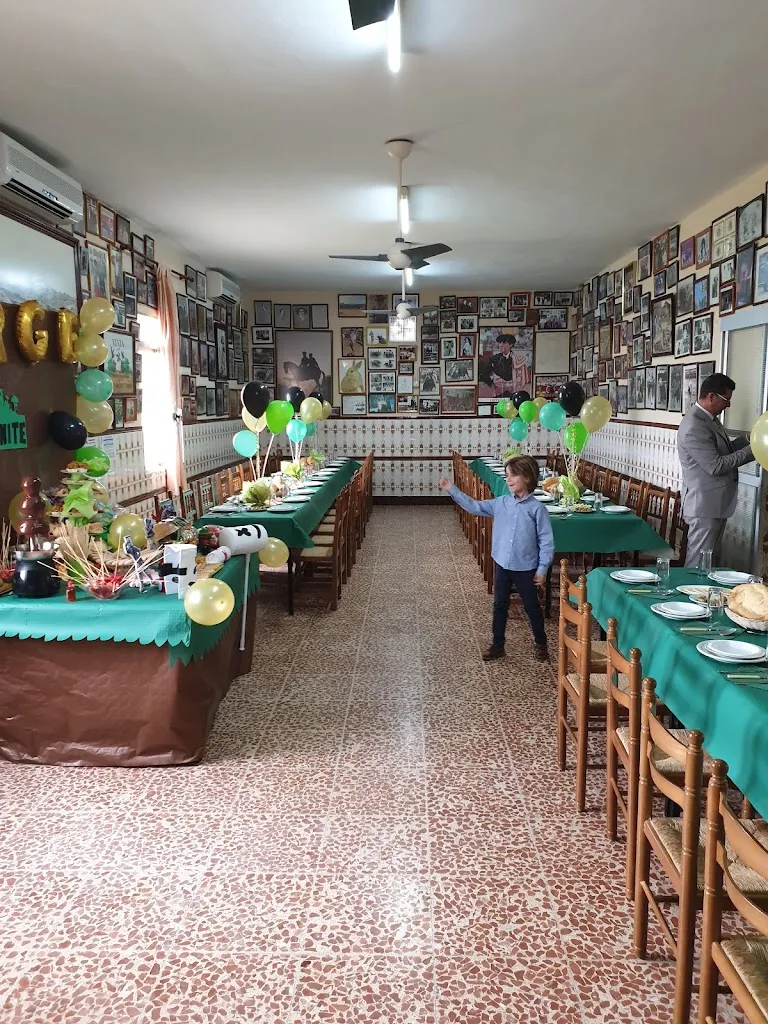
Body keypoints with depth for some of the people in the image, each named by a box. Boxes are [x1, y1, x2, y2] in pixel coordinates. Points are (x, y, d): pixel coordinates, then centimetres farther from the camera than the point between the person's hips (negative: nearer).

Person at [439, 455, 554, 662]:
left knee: (532, 607, 12)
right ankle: (497, 645, 27)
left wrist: (542, 569, -10)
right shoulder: (501, 503, -1)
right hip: (502, 565, 4)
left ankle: (540, 644, 31)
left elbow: (546, 541, -10)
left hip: (526, 568, -4)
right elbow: (475, 507, 3)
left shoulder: (537, 509, -13)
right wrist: (452, 490, -3)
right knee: (500, 606, 14)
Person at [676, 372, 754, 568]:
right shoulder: (694, 427, -23)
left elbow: (723, 448, 19)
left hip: (716, 502, 10)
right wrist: (751, 450, -17)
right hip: (705, 504, -10)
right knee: (698, 563, -2)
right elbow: (716, 466, -23)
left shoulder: (709, 418, 9)